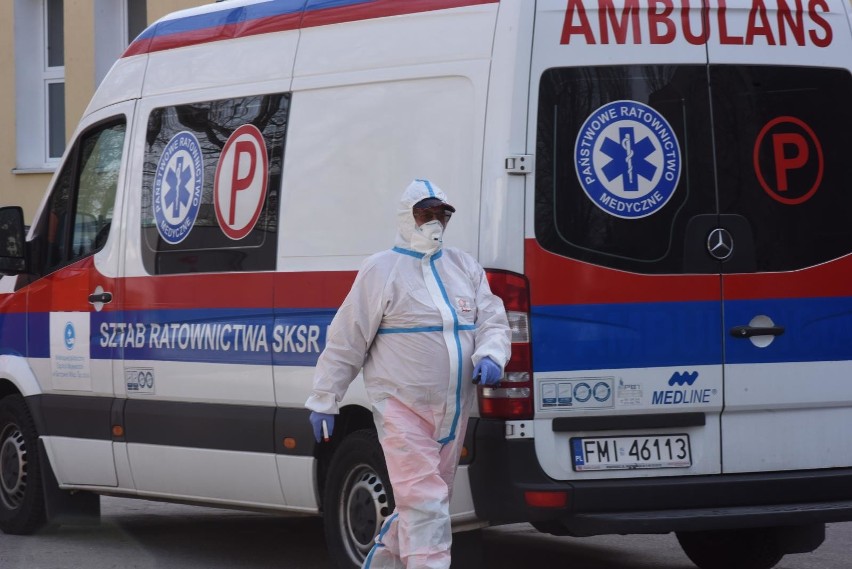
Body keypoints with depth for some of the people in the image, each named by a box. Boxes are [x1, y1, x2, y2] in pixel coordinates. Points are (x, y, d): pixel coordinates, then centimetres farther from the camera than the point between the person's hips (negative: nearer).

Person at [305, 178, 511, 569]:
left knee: (422, 503, 16)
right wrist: (323, 401, -1)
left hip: (453, 411, 6)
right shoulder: (382, 270, -3)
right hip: (402, 406, -6)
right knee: (425, 502, -15)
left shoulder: (466, 268, 13)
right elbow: (345, 340, -1)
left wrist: (490, 357, -12)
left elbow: (493, 322, 11)